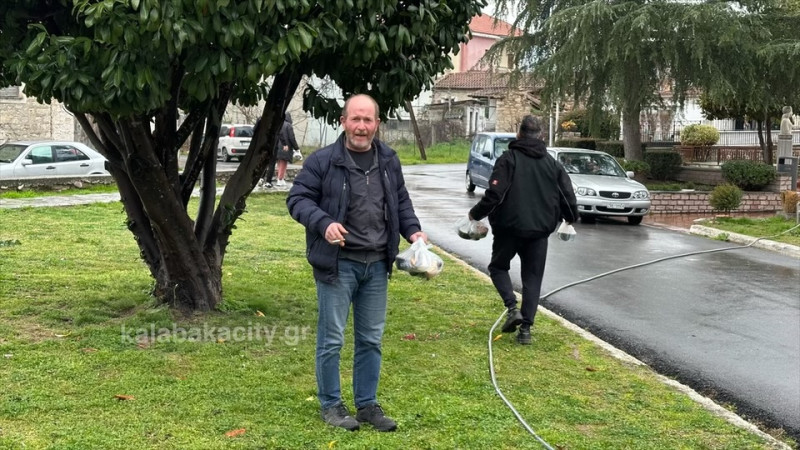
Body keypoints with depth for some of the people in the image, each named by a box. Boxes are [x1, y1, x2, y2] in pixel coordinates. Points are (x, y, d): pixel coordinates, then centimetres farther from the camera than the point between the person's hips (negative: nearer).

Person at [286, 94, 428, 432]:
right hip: (338, 263, -5)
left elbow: (400, 201, 18)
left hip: (377, 264, 5)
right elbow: (298, 198, -8)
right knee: (331, 339, 3)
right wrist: (324, 223, -25)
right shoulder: (322, 161, -9)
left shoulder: (388, 160, 7)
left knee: (371, 340, 13)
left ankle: (367, 404, 26)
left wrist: (412, 230, 1)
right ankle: (330, 405, 20)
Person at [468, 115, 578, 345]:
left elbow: (494, 194, -16)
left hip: (510, 227, -3)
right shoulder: (552, 163, 8)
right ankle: (526, 328, 6)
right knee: (533, 278, 11)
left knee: (498, 266, 18)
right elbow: (568, 197, 7)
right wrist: (571, 217, 27)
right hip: (539, 231, 3)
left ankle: (512, 307, -5)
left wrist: (475, 213, -1)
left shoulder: (508, 159, -7)